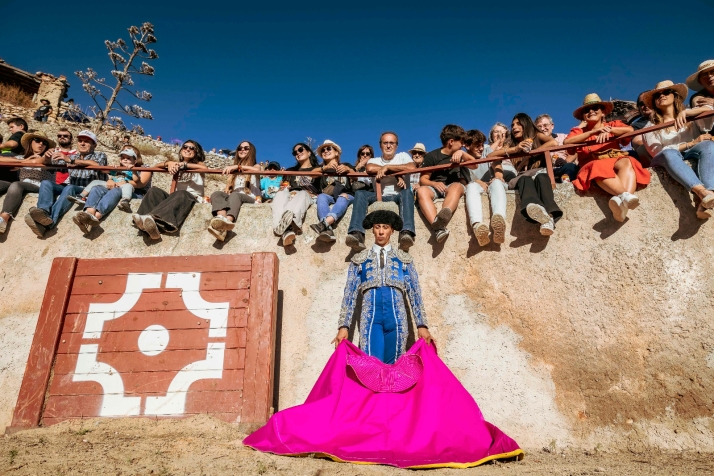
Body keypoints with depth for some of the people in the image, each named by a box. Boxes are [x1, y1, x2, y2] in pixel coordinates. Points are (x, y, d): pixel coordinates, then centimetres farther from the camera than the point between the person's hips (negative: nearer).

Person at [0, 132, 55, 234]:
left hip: (39, 188, -4)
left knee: (16, 185, -33)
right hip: (20, 186, 4)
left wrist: (24, 162, 10)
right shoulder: (21, 157, 26)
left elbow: (37, 161, -8)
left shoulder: (47, 158, 16)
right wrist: (23, 160, 6)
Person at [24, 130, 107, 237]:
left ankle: (50, 221, -56)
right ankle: (44, 213, -48)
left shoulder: (100, 155, 14)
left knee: (69, 188, -34)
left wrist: (71, 161, -18)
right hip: (70, 187, 5)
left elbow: (96, 164, -11)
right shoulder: (72, 157, 27)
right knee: (46, 183, -20)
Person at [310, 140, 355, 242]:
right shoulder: (322, 168, 29)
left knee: (342, 198, -36)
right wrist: (325, 168, -12)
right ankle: (328, 230, -57)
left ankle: (324, 223, -63)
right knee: (321, 197, -33)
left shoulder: (346, 165, 28)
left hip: (347, 195, -1)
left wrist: (348, 169, -8)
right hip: (328, 196, 1)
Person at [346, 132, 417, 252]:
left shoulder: (402, 156, 17)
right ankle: (357, 235, -44)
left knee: (407, 192, -34)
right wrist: (396, 171, -6)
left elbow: (412, 167, -8)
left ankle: (407, 233, -54)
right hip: (380, 196, 1)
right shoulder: (374, 160, 20)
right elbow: (370, 169, -7)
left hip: (399, 196, -1)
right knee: (360, 193, -25)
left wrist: (387, 167, -7)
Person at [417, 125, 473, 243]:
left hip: (454, 186, 1)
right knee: (421, 191, -35)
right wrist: (434, 184, -18)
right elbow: (423, 179, 2)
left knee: (456, 186, -36)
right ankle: (439, 228, -54)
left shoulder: (459, 154, 20)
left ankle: (441, 218, -66)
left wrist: (462, 153, -12)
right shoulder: (432, 156, 8)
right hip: (436, 187, -1)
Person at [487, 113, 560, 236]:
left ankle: (549, 216, -62)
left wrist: (529, 155, -6)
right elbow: (490, 156, 5)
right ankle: (537, 210, -70)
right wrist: (515, 149, -8)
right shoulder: (511, 143, 24)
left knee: (541, 177, -37)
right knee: (525, 179, -36)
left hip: (539, 173, -1)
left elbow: (553, 142, -5)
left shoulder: (537, 136, 19)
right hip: (521, 178, 1)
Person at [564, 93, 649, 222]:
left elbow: (630, 130, 5)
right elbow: (567, 142, -2)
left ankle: (624, 201, -62)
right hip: (594, 164, -2)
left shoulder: (613, 124, 28)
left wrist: (608, 130, -7)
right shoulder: (579, 131, 23)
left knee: (627, 162, -35)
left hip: (616, 160, 2)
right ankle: (625, 196, -64)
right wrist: (592, 132, -8)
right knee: (600, 168, -39)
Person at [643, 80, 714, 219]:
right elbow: (656, 151, -3)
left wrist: (685, 112, -16)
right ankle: (702, 192, -62)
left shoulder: (691, 117, 20)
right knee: (669, 153, -36)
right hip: (668, 160, -2)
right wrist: (691, 143, -10)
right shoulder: (651, 126, 14)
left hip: (692, 156, 2)